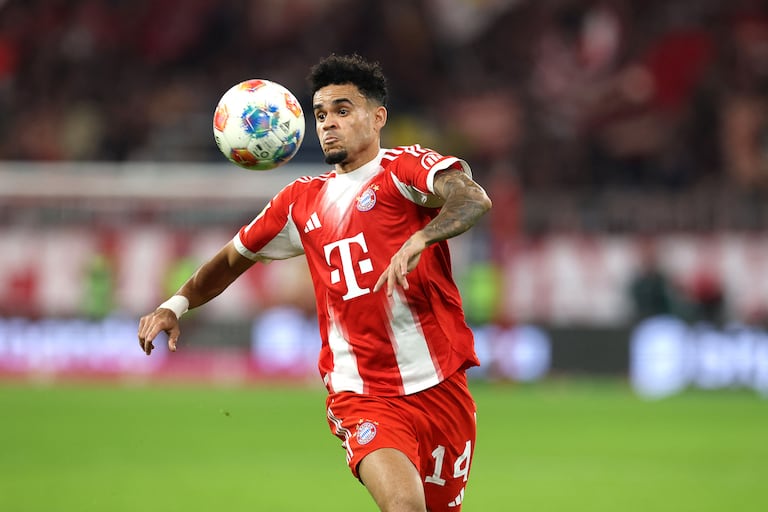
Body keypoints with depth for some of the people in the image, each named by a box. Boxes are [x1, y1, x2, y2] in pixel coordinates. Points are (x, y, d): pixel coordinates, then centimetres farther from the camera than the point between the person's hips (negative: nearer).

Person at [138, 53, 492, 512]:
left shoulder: (403, 169, -2)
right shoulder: (302, 202, 14)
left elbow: (474, 199, -22)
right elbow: (234, 258, 27)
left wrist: (418, 239, -40)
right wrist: (176, 305, 11)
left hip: (440, 385, -1)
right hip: (360, 396, 1)